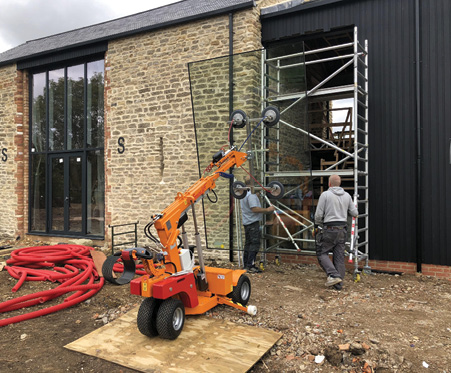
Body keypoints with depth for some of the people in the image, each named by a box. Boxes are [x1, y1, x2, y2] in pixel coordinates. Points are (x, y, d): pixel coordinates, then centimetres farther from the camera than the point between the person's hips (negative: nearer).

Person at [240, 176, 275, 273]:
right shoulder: (251, 194, -18)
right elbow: (254, 209, -26)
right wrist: (267, 210, -20)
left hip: (246, 222, 10)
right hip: (253, 222, -10)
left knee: (248, 243, 13)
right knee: (255, 244, -6)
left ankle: (246, 265, 17)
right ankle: (250, 266, -6)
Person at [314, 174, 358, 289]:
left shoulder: (325, 195, -6)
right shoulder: (347, 196, 9)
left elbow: (318, 214, -7)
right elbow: (354, 213, 11)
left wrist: (318, 224, 12)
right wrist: (353, 208, 33)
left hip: (330, 229, -5)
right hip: (343, 229, 5)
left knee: (322, 253, 6)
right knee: (339, 256, 9)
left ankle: (334, 275, -11)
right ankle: (338, 283, 12)